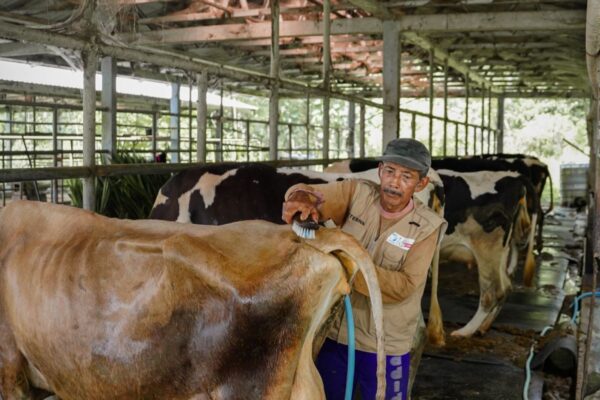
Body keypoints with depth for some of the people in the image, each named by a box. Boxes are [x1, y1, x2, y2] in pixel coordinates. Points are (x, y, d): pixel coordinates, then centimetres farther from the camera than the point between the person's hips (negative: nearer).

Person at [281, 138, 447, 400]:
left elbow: (404, 286, -19)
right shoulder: (357, 193, -6)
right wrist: (303, 198, -38)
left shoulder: (426, 227, -11)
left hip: (385, 345, -2)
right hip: (334, 332, 3)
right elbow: (305, 193, -14)